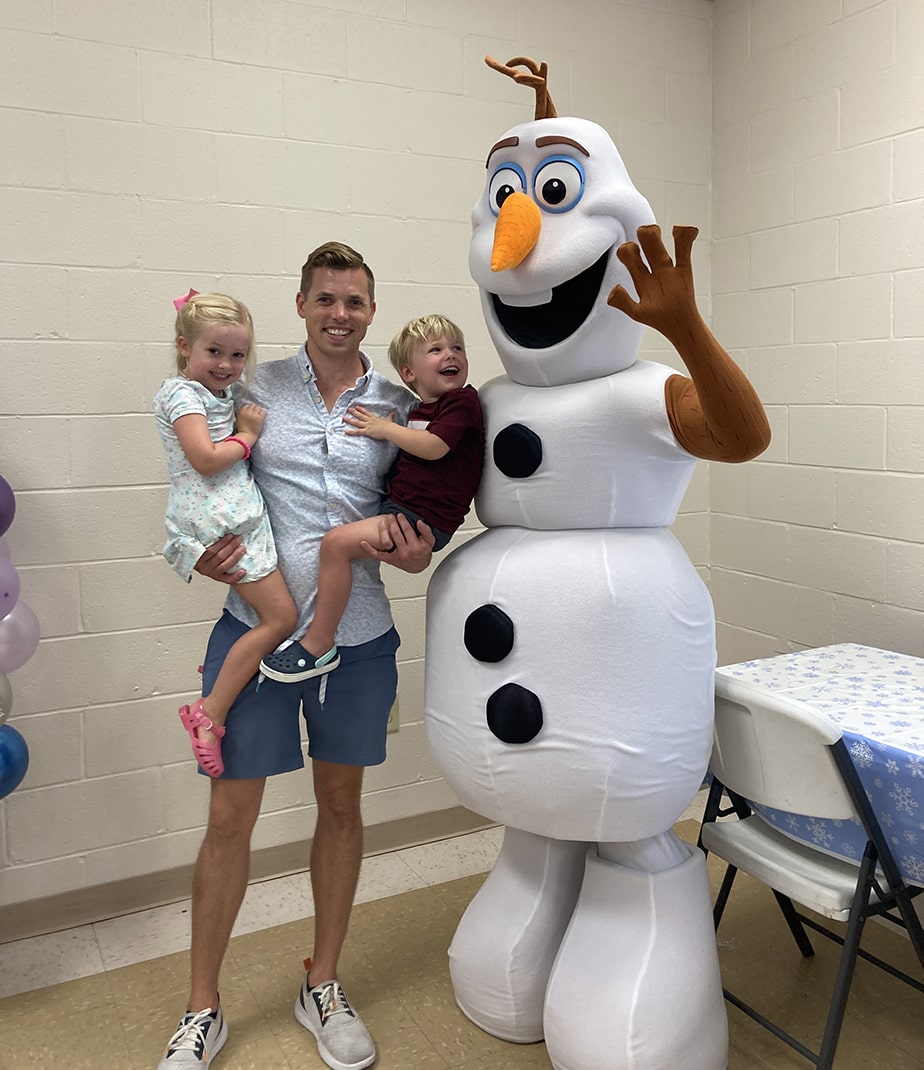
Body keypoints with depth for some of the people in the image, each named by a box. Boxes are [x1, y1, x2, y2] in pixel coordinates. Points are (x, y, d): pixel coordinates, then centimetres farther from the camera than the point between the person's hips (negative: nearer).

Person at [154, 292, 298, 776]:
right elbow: (206, 458, -18)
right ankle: (209, 715, -5)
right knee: (280, 616, -10)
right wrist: (247, 436, -5)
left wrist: (248, 427, 11)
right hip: (216, 522, -9)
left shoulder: (224, 392, 21)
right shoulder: (181, 392, -7)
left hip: (240, 514, 9)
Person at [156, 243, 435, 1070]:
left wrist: (418, 558, -11)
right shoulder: (258, 387, 1)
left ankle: (323, 988, 35)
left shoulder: (400, 408, 4)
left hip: (358, 635, 2)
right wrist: (203, 551, -10)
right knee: (231, 815, 4)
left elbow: (416, 513, 10)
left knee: (342, 802, 14)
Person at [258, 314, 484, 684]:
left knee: (337, 541, -23)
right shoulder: (418, 411, 19)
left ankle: (320, 644, -15)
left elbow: (434, 447, -19)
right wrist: (389, 430, 16)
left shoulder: (462, 401, -6)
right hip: (397, 507, 10)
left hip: (425, 520, -10)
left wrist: (386, 429, -7)